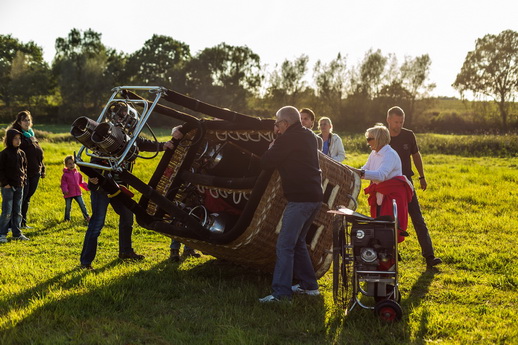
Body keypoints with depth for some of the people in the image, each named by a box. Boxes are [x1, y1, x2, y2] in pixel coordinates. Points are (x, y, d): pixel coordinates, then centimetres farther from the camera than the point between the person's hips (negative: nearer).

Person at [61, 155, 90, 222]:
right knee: (68, 207, 7)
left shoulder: (78, 174, 8)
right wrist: (65, 191, -26)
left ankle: (87, 217, 8)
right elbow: (63, 184, -10)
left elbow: (81, 182, 17)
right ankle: (67, 219, 22)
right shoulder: (65, 175, -6)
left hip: (77, 193, 3)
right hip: (68, 194, -3)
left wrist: (87, 187, 9)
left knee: (82, 205, 1)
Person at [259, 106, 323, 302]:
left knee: (285, 245, -10)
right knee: (297, 241, 21)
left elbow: (266, 163, -9)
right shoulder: (308, 136, 16)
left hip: (300, 199, -10)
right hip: (315, 196, 10)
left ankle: (281, 293, -13)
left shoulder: (287, 139, -12)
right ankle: (308, 285, 25)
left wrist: (272, 145, 8)